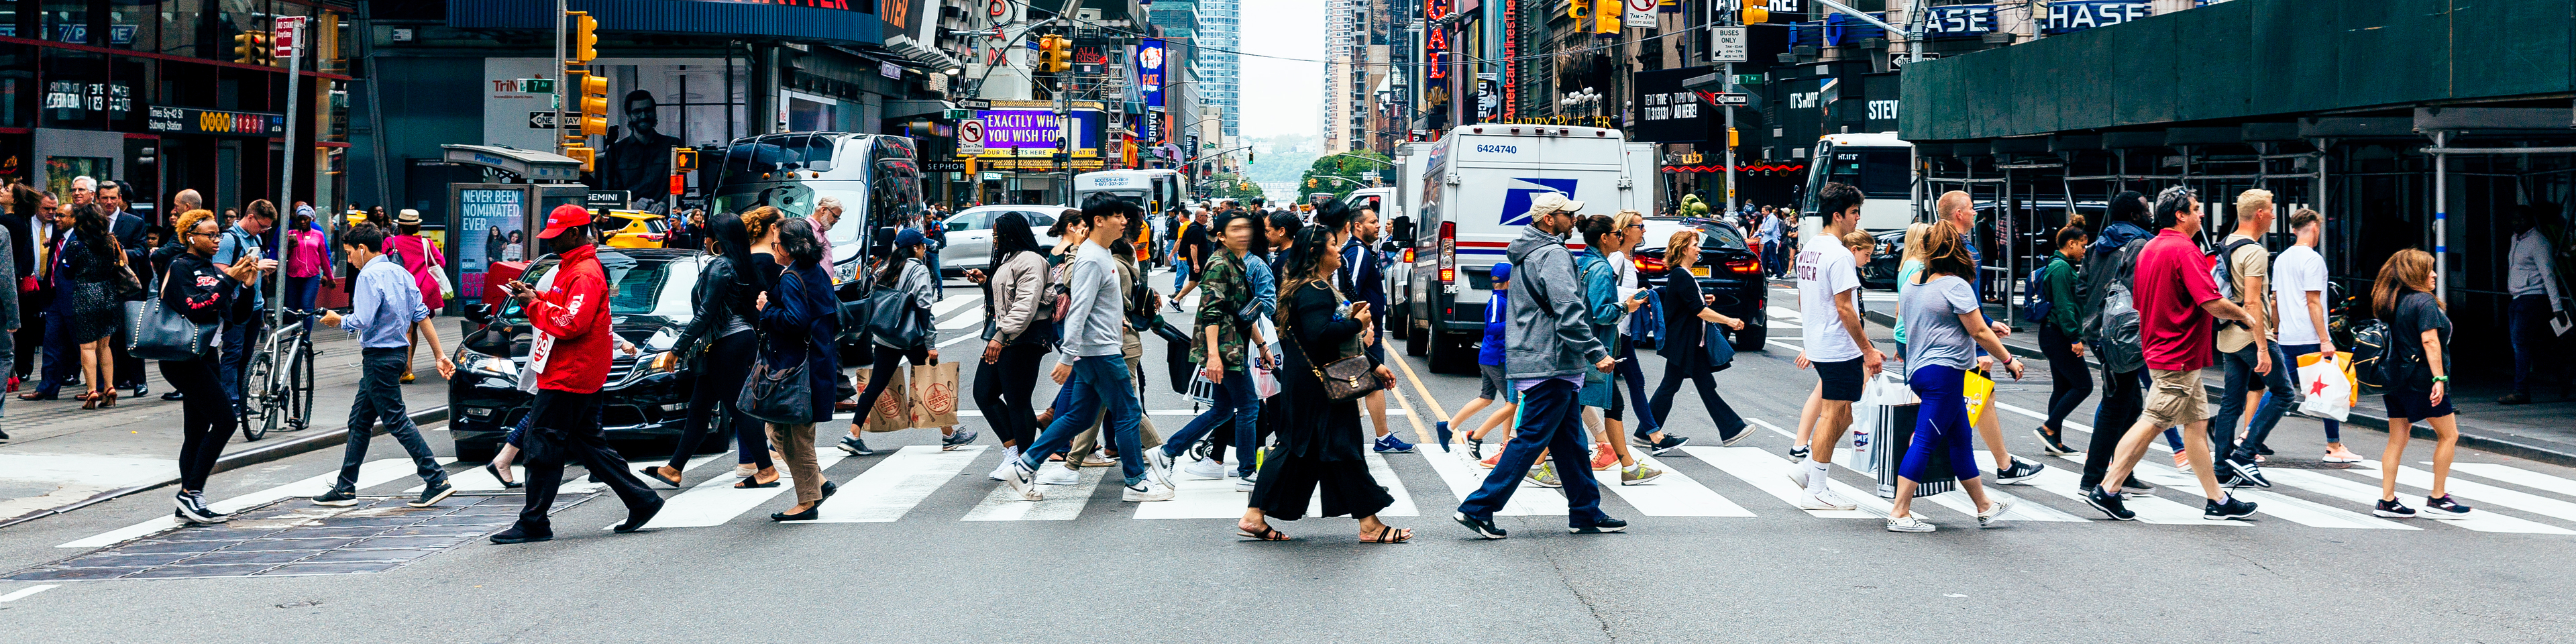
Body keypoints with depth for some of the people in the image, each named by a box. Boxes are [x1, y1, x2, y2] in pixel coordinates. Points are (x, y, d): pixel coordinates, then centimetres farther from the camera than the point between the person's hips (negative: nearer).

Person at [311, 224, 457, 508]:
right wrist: (439, 355, 11)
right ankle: (345, 488, 18)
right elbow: (421, 315, 10)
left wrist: (337, 320, -1)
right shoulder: (400, 273, 11)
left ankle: (437, 481, -9)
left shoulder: (369, 275, -14)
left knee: (396, 421, -6)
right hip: (397, 351, 9)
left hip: (378, 357, -9)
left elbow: (362, 321, -22)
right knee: (359, 420, 14)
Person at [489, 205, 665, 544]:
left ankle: (534, 523, 0)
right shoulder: (571, 267, 18)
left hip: (568, 377, -11)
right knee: (588, 444, 14)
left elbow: (571, 324, -25)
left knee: (542, 447, -6)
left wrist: (534, 306, -15)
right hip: (583, 377, 11)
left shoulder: (585, 274, -17)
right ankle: (642, 500, 15)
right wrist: (534, 296, 8)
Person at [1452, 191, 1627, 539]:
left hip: (1532, 356, 10)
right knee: (1531, 438, -7)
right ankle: (1477, 508, -7)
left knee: (1570, 441, 14)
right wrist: (1596, 353, -21)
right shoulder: (1553, 256, -14)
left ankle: (1586, 513, 19)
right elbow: (1569, 312, -23)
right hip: (1549, 364, -10)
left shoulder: (1527, 254, 18)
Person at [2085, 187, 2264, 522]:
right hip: (2180, 356, -10)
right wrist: (2247, 316, -5)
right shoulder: (2185, 250, -17)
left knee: (2197, 422, 12)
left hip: (2160, 349, 10)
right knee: (2151, 423, -6)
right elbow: (2213, 303, -22)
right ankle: (2107, 491, -5)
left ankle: (2217, 500, 16)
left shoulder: (2149, 249, 12)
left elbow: (2139, 302, 18)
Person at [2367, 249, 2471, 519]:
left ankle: (2387, 501, 7)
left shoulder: (2392, 302, 11)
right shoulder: (2425, 302, -13)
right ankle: (2436, 499, 6)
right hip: (2422, 379, -8)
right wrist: (2439, 378, -23)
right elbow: (2430, 341, -21)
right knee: (2449, 435, 5)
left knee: (2397, 439, 9)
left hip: (2396, 380, 8)